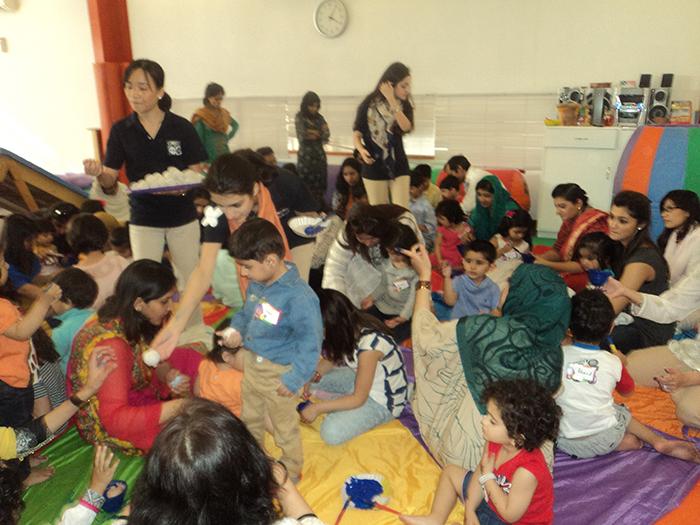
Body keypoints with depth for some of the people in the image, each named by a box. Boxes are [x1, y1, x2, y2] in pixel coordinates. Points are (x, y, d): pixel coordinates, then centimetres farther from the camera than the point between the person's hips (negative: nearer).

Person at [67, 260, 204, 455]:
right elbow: (114, 419, -36)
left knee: (195, 353, 4)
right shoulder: (111, 345, -35)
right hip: (107, 429, -9)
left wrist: (168, 375, -18)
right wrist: (177, 406, -40)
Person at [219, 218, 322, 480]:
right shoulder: (257, 284, -5)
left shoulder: (300, 297, -30)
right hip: (252, 363, 8)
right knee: (250, 417, 28)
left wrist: (295, 379, -22)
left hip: (280, 374, -8)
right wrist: (237, 330, -5)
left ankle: (291, 470, 42)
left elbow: (310, 341, -24)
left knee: (284, 425, 15)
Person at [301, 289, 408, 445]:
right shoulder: (351, 327, -11)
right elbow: (333, 358, 8)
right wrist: (312, 376, -10)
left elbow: (359, 398, -26)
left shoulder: (369, 343, -35)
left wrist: (317, 408, -22)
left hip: (383, 401, -8)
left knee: (331, 433, -27)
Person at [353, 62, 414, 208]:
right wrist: (362, 150, -22)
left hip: (398, 167, 2)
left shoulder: (404, 105, 5)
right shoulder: (369, 105, -3)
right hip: (374, 166, -2)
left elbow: (406, 127, -15)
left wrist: (392, 100, -19)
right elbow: (357, 135, 0)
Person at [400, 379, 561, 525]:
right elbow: (479, 475, -1)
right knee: (450, 472, 15)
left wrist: (487, 476, -24)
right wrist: (469, 510, -8)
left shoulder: (527, 471, -37)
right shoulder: (494, 444, -16)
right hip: (490, 500, 8)